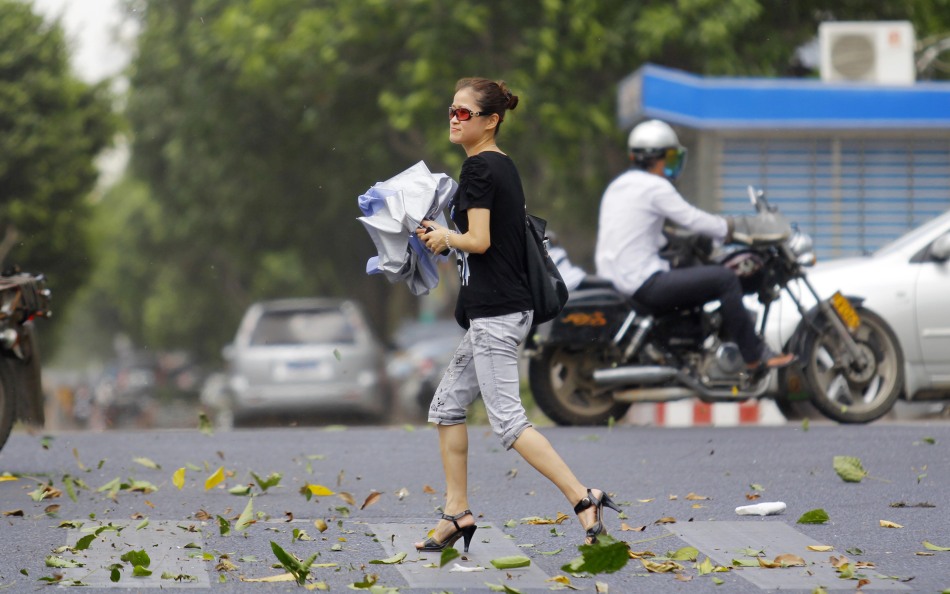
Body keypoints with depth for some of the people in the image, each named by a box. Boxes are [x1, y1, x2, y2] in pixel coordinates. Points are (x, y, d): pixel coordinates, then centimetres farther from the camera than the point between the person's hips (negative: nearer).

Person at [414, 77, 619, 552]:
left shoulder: (478, 167, -13)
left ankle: (583, 498, -15)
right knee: (447, 406, 15)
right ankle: (457, 513, 17)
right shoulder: (505, 166, 15)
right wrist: (445, 236, 15)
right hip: (507, 309, 10)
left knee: (507, 422, -11)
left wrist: (444, 236, -1)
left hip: (494, 314, -10)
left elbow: (478, 241, -20)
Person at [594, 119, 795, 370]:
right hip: (642, 281, -10)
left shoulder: (618, 186, 18)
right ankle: (755, 356, -8)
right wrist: (730, 227, 4)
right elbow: (693, 219, -11)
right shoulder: (655, 187, -11)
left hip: (614, 279, 10)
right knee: (725, 279, -12)